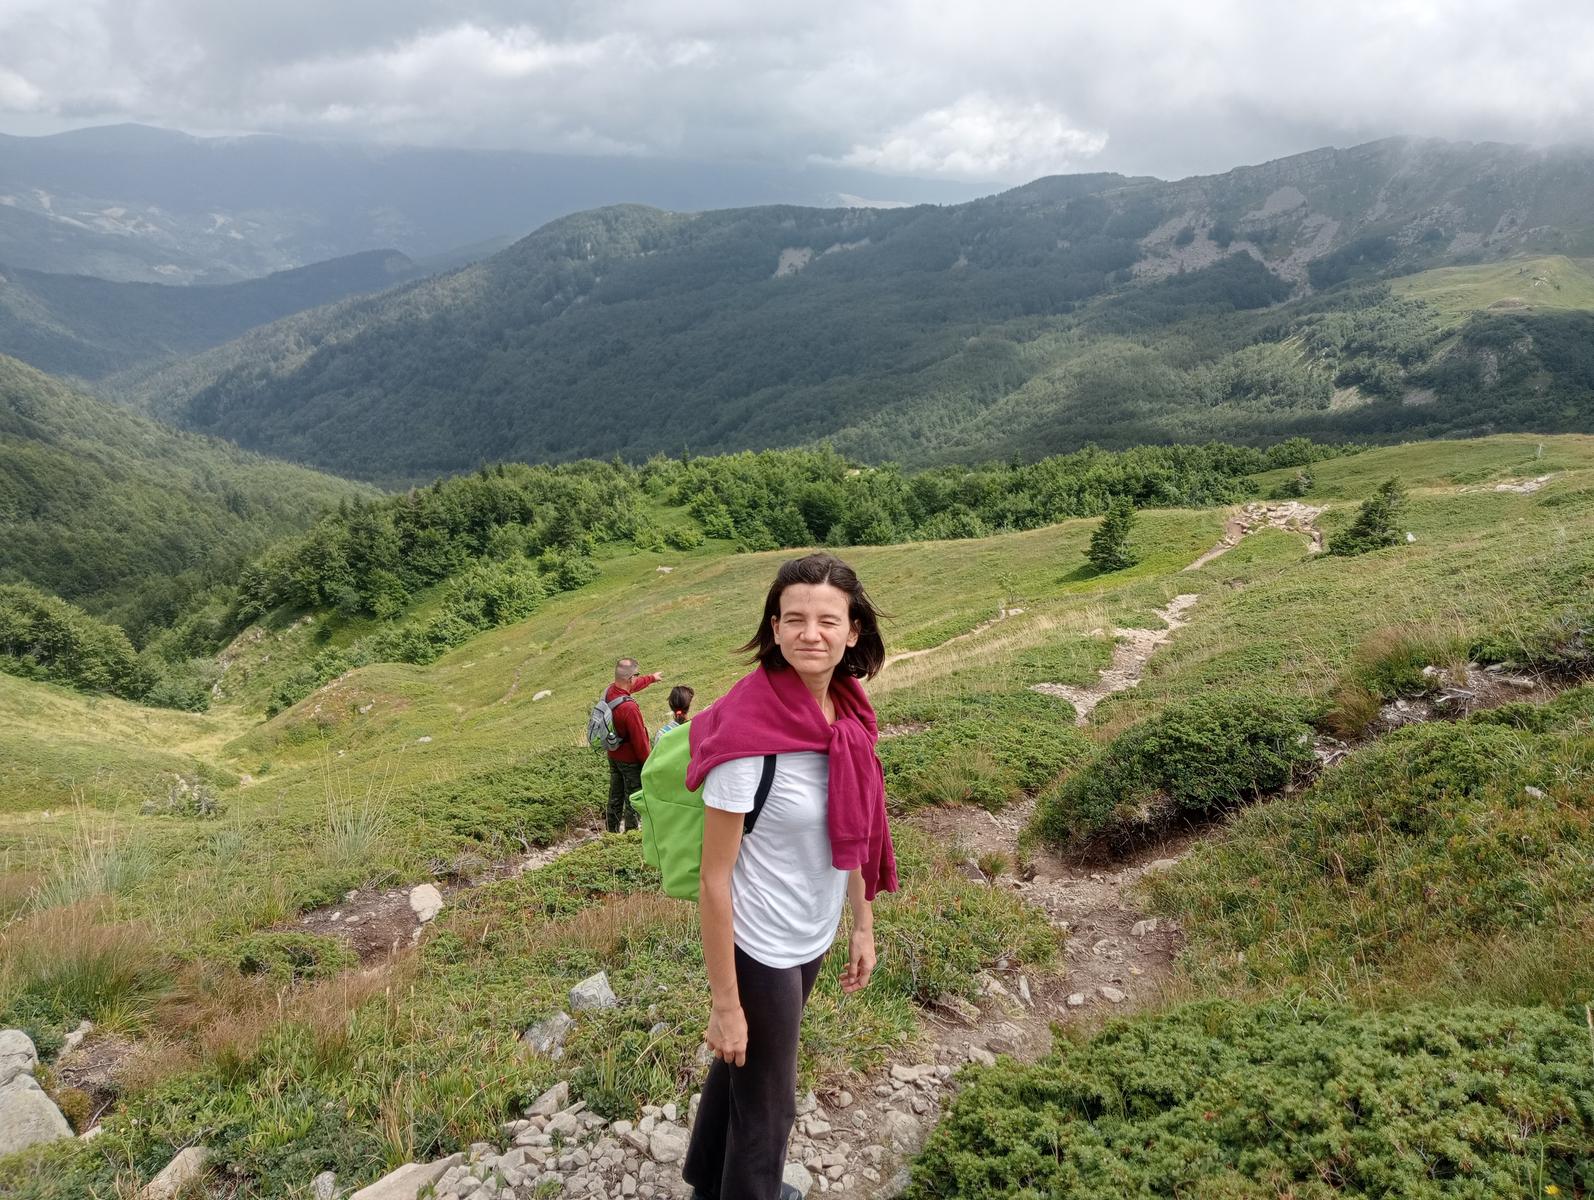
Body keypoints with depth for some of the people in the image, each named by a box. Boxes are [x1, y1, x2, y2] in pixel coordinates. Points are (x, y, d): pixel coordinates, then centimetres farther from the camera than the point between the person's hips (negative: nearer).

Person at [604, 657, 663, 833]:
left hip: (613, 756, 9)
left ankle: (611, 831, 36)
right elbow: (640, 740, -25)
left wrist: (652, 678, 31)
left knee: (615, 796, 23)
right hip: (631, 761, -9)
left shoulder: (610, 690, -9)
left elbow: (633, 686, 14)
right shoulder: (629, 708, -35)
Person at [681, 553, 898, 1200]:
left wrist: (863, 926, 11)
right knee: (766, 1106, 15)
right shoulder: (747, 730, -29)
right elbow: (714, 879, -22)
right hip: (761, 947, -7)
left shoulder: (847, 712, -8)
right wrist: (725, 1003, -17)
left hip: (814, 935, 7)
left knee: (742, 1066, 29)